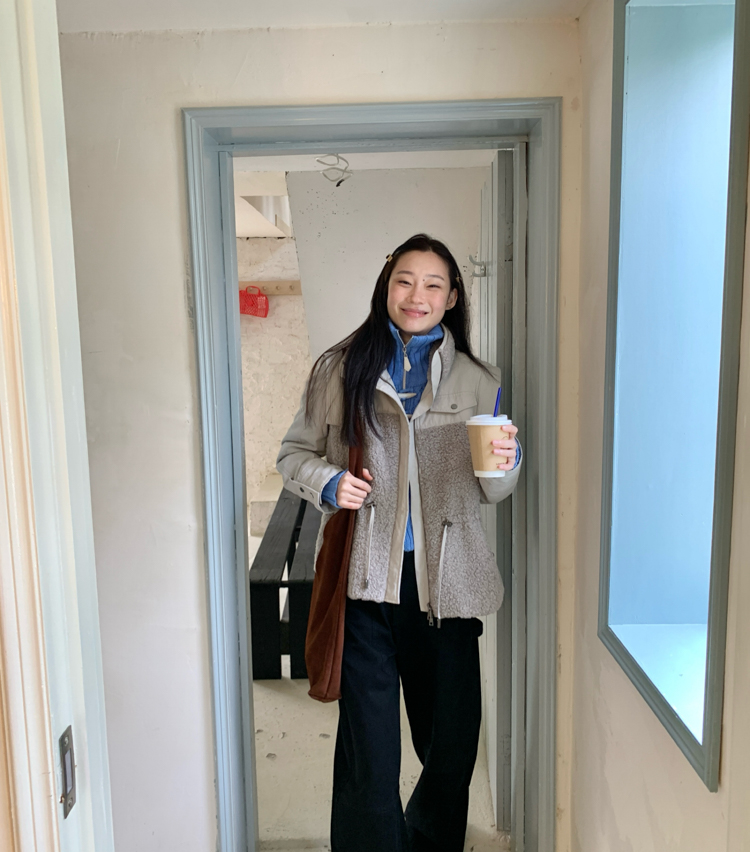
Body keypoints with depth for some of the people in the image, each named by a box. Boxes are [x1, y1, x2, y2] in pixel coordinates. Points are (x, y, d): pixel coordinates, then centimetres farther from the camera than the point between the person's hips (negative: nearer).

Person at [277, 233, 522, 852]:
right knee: (369, 741, 4)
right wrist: (328, 483, -11)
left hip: (446, 577, 2)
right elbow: (295, 453, 9)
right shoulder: (342, 368, 3)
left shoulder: (478, 381, 7)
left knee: (452, 736, 15)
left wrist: (507, 465, -11)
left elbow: (491, 491, 11)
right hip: (367, 575, -1)